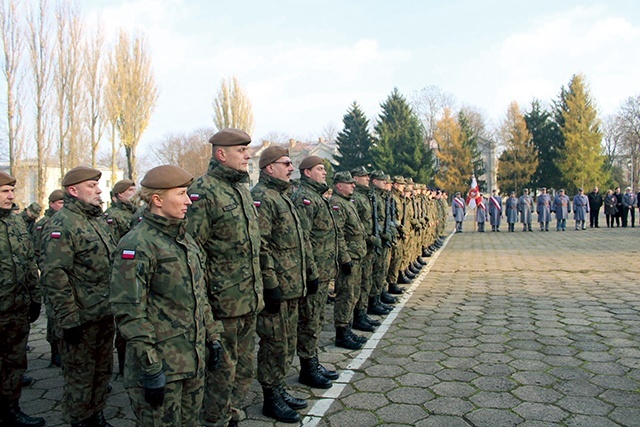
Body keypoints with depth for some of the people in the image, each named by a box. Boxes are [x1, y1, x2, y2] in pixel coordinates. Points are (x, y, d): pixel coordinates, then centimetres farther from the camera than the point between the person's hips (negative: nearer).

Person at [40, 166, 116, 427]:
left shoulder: (99, 219, 12)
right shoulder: (61, 225, -16)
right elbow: (54, 275, -21)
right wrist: (68, 320, -21)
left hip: (105, 314, 8)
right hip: (81, 318, -8)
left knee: (103, 369, 19)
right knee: (80, 375, 8)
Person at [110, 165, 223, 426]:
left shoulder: (185, 239, 11)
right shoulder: (137, 245, -15)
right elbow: (129, 312, -18)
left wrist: (212, 337, 15)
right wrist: (150, 367, -18)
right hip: (161, 365, -7)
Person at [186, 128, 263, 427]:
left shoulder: (242, 188, 12)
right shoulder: (203, 191, -14)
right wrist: (201, 297, -17)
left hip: (249, 299, 8)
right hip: (223, 301, -8)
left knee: (245, 366, 20)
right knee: (222, 369, 6)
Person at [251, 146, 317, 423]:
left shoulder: (283, 196, 18)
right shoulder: (261, 197, -14)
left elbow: (300, 239, 22)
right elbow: (260, 247, -21)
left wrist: (310, 272, 20)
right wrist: (270, 284, -23)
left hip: (292, 287, 10)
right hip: (276, 289, -10)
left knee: (288, 342, 18)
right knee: (275, 345, 2)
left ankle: (278, 388, 32)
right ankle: (271, 400, 17)